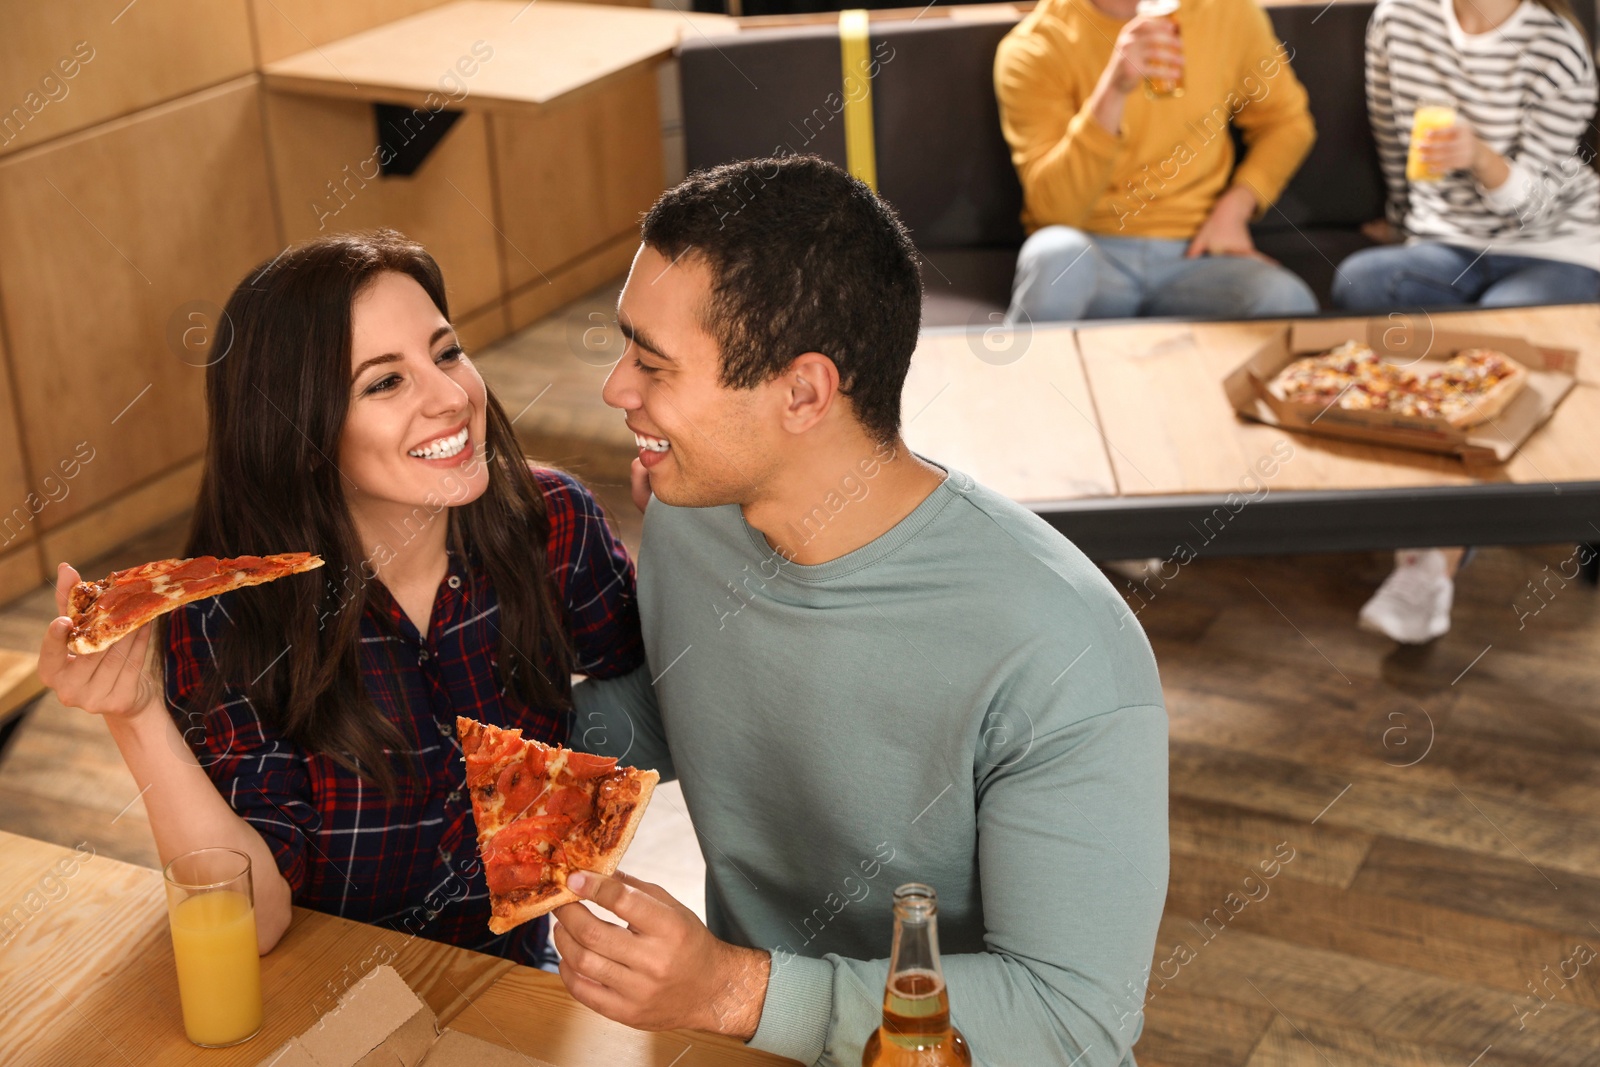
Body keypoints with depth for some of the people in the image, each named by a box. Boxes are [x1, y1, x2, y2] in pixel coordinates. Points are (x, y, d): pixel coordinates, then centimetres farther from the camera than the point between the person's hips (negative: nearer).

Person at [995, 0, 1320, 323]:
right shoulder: (1034, 47, -7)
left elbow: (1287, 122, 17)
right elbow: (1054, 206, -18)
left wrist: (1235, 207, 0)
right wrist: (1112, 92, -30)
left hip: (1193, 251, 2)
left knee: (1287, 303, -29)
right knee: (1057, 257, -38)